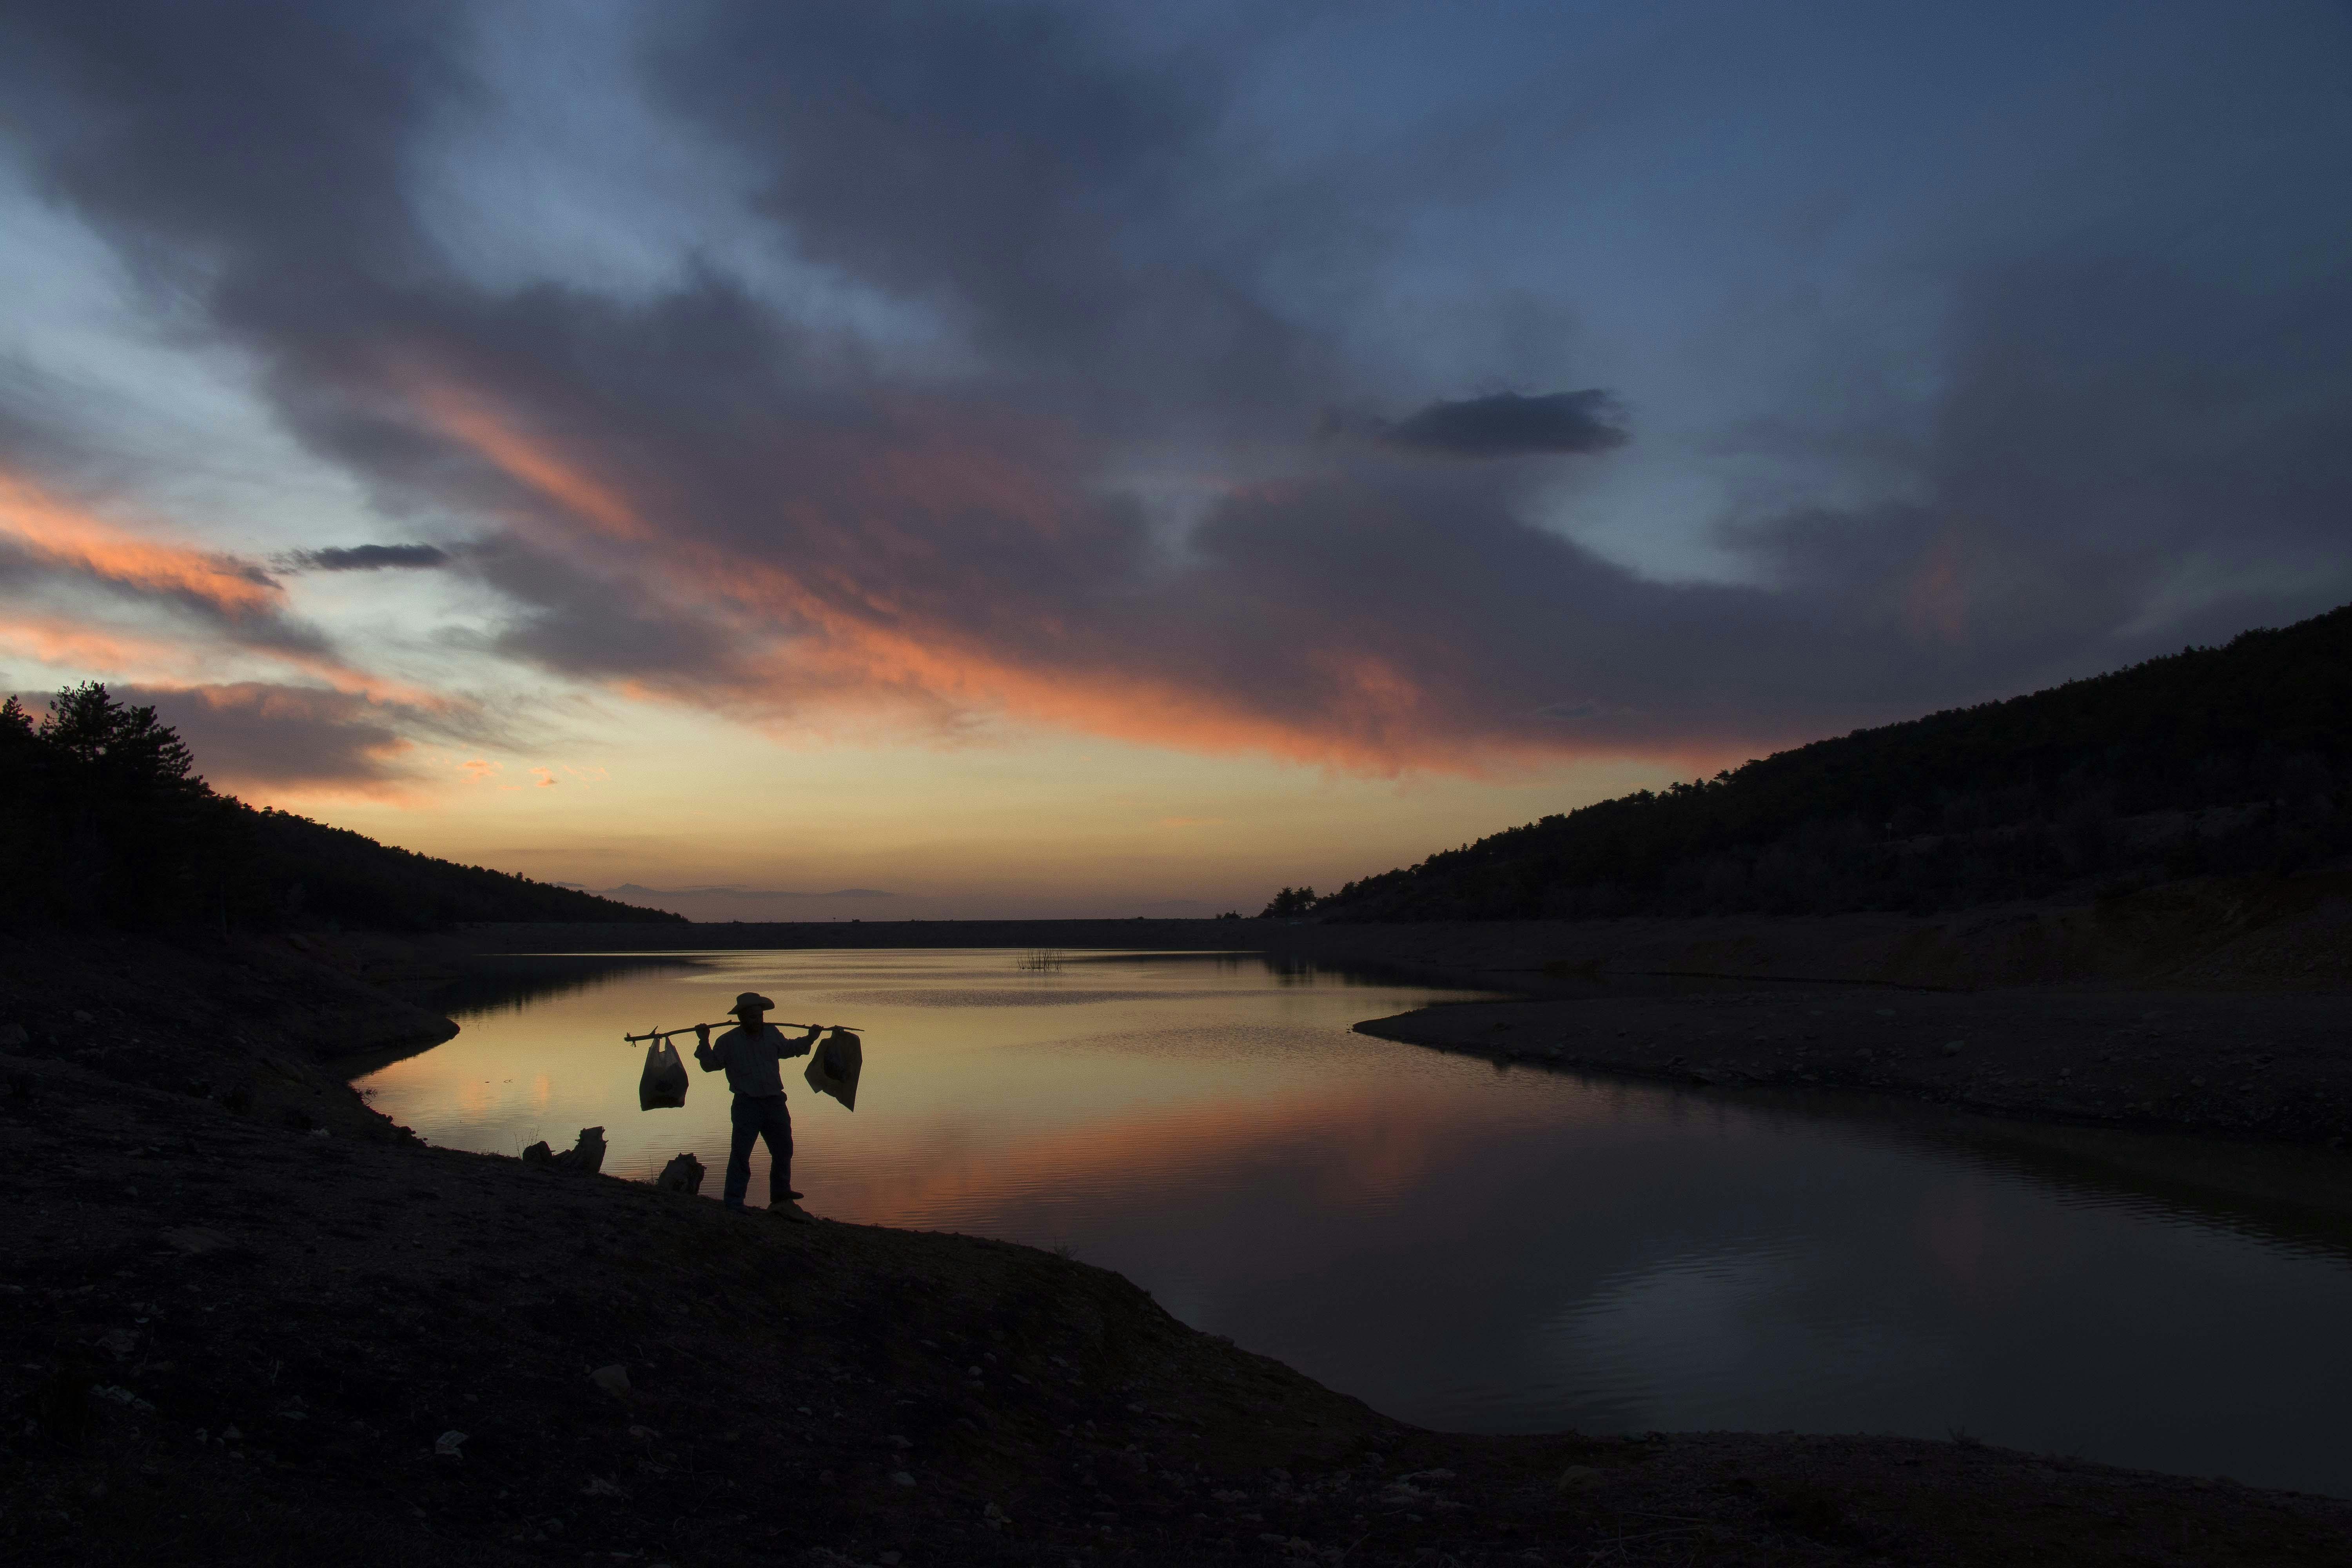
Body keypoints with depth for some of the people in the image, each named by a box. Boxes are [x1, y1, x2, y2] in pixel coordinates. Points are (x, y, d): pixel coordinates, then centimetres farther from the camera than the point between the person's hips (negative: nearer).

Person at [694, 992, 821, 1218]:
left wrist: (810, 1039, 26)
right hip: (747, 1105, -5)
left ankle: (781, 1201, 28)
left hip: (775, 1104, 5)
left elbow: (787, 1049, 29)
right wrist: (704, 1042, -13)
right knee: (740, 1155, -6)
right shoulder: (729, 1041, -4)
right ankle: (733, 1206, 1)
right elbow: (710, 1065, -1)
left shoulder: (773, 1034, 9)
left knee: (783, 1152, 13)